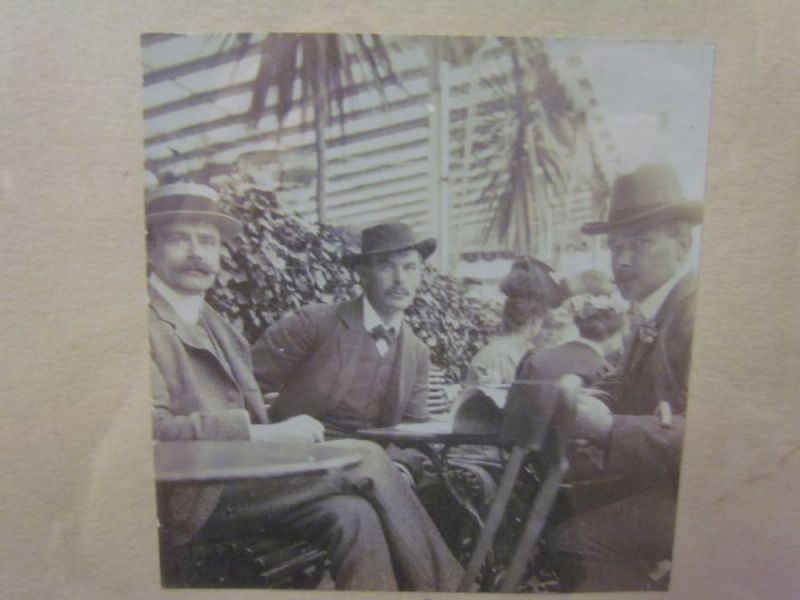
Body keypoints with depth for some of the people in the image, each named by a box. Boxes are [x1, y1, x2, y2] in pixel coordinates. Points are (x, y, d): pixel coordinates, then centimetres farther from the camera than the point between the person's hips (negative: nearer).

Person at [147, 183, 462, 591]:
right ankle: (442, 587, -6)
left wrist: (291, 435, -3)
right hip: (190, 504, -7)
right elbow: (151, 431, -16)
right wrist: (263, 434, -22)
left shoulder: (217, 326, 22)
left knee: (355, 515, -21)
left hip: (238, 479, 7)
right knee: (363, 456, -18)